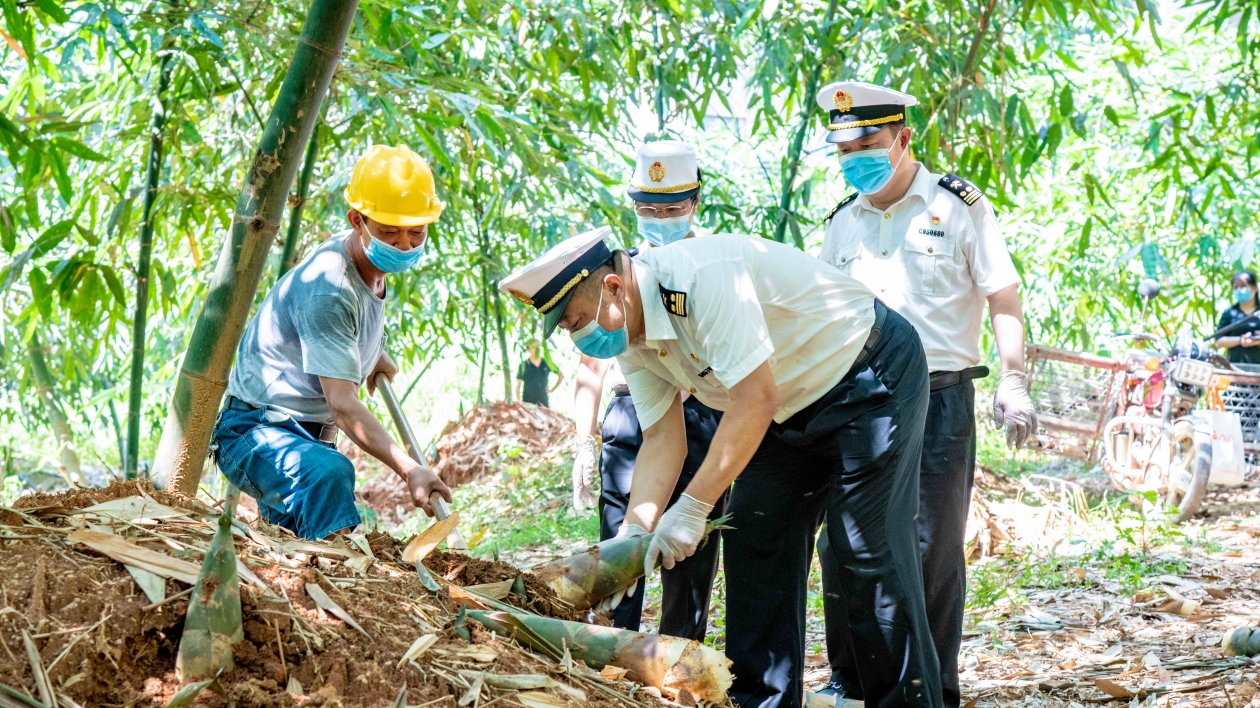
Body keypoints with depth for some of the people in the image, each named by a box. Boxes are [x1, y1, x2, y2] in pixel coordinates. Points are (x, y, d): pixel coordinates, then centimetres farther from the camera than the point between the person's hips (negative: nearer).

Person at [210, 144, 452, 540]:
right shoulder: (327, 286, -25)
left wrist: (373, 355, 19)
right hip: (256, 431, -10)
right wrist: (409, 470, -40)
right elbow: (341, 403, -32)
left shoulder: (372, 264, 4)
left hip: (307, 439, 10)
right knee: (330, 473, -40)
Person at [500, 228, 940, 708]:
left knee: (869, 550, -11)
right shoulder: (629, 337, -5)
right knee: (753, 544, 3)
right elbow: (662, 439, -5)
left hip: (872, 375, -9)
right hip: (793, 410, 9)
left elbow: (756, 401, -34)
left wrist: (692, 509, -32)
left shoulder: (701, 276, -32)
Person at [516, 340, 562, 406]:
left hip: (543, 401, 2)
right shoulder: (523, 365, 2)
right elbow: (518, 386, 5)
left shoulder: (547, 363, 8)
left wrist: (552, 389, 11)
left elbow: (561, 376, 19)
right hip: (528, 401, -2)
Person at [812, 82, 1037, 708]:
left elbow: (1004, 299, -1)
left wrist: (1013, 381, -13)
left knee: (933, 546, -2)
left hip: (940, 398, -4)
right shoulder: (843, 222, 14)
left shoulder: (958, 206, 0)